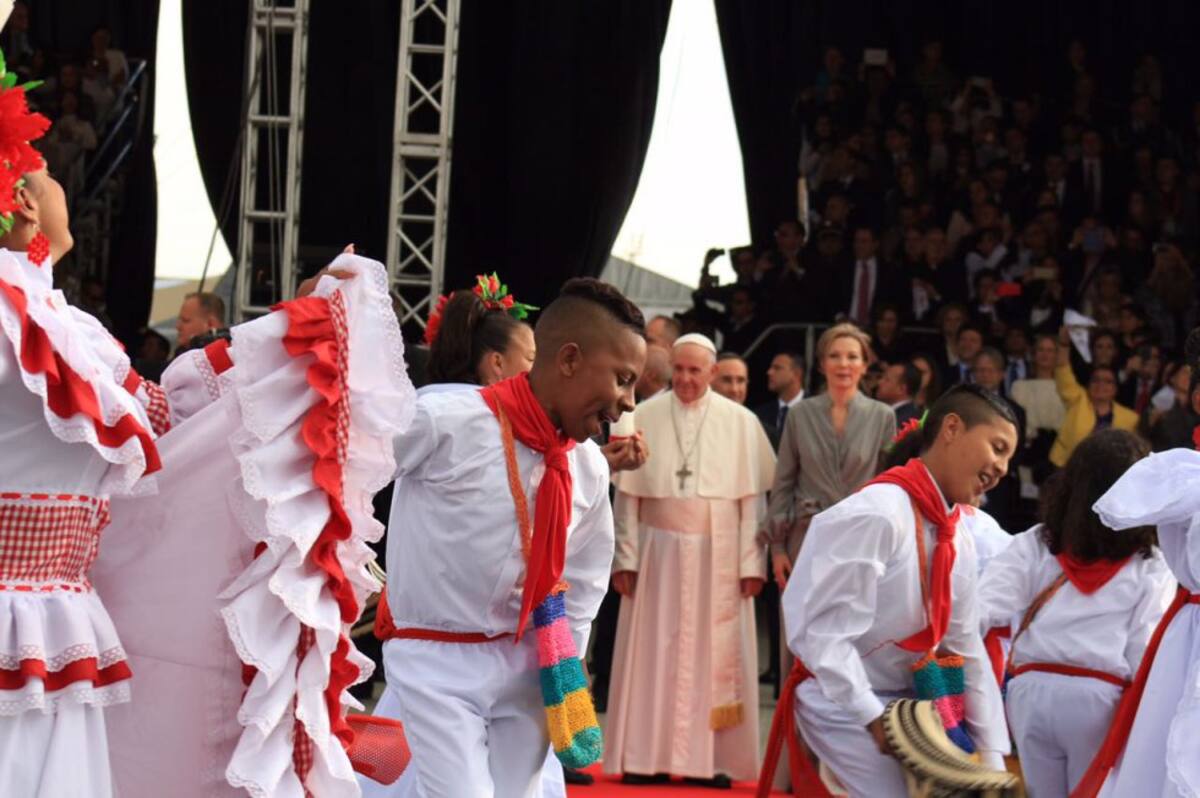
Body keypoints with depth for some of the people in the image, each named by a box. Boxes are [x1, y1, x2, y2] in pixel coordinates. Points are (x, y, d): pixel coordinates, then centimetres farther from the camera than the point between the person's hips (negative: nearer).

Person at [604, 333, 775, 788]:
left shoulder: (740, 422, 0)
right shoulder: (643, 418, 2)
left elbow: (753, 499, 0)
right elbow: (627, 496, 2)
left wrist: (751, 563, -5)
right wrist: (626, 559, -4)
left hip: (718, 556, 0)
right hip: (658, 552, 0)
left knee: (715, 659, 1)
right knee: (654, 657, 2)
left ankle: (709, 760, 5)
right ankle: (649, 758, 6)